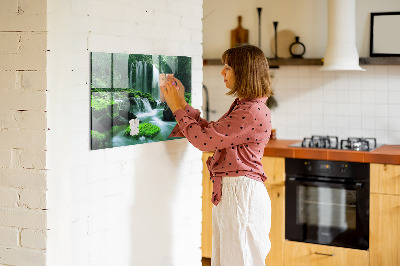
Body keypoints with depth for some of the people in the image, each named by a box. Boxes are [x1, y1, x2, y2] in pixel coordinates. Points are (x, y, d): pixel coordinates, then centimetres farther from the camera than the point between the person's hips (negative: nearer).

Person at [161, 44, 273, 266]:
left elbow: (204, 139, -19)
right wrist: (182, 103, 14)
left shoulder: (253, 112, -20)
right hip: (228, 192, 10)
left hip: (241, 194, -10)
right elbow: (210, 132, 17)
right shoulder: (242, 106, 14)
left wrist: (177, 108, -7)